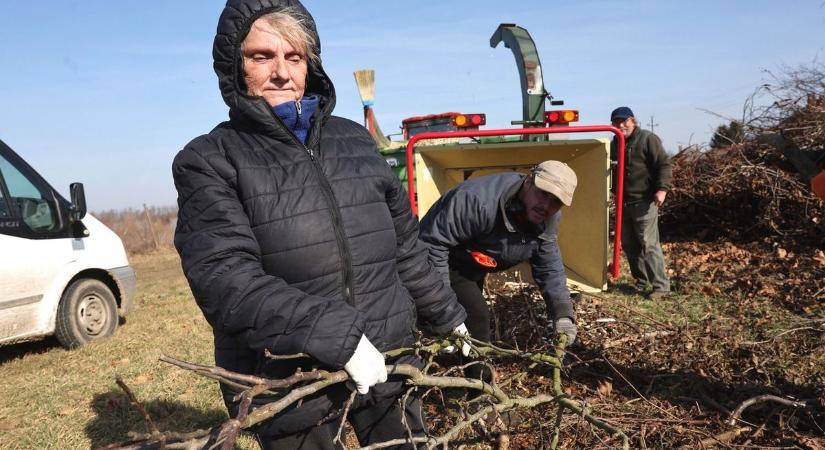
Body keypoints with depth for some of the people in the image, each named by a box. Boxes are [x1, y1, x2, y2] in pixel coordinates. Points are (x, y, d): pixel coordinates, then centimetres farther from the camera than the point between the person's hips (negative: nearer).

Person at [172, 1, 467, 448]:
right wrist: (337, 334, -27)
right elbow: (224, 279, -19)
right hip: (287, 383, -3)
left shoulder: (354, 139, 8)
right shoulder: (208, 161, -5)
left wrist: (447, 318, 19)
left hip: (386, 361, 4)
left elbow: (404, 246, 15)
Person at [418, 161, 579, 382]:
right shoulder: (480, 200, -40)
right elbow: (433, 242, -36)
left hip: (474, 266, 8)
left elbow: (550, 269, -6)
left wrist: (562, 313, -20)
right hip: (444, 262, -8)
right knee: (476, 314, -21)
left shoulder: (547, 221, -13)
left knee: (473, 313, 21)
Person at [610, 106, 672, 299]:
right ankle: (642, 281, 24)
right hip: (624, 202, 8)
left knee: (649, 244, -10)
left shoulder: (647, 139, -5)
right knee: (628, 244, 12)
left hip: (644, 202, -7)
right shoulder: (615, 143, 15)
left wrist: (662, 189, -24)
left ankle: (661, 286, -5)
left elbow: (664, 164, -11)